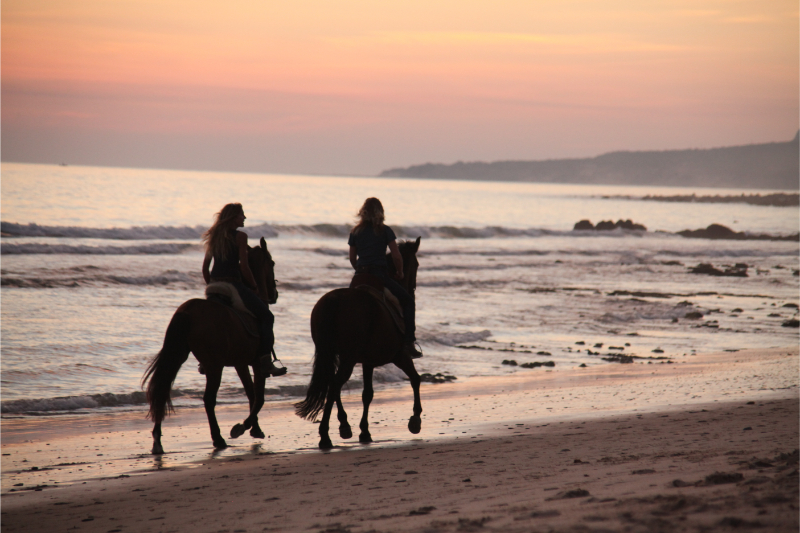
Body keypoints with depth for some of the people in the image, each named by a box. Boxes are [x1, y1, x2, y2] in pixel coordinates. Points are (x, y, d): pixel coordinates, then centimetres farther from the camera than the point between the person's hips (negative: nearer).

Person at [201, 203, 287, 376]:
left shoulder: (214, 237, 14)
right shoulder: (240, 236, -6)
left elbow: (205, 267, 15)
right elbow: (244, 267, -10)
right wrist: (256, 288, 0)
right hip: (233, 284, -7)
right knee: (266, 316, 1)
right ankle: (265, 361, -10)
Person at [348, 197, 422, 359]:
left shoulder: (355, 232, 8)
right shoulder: (385, 231, -2)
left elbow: (352, 258, 13)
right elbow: (396, 256, -4)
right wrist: (400, 273, 12)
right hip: (380, 275, -4)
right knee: (407, 300, 9)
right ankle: (408, 342, -3)